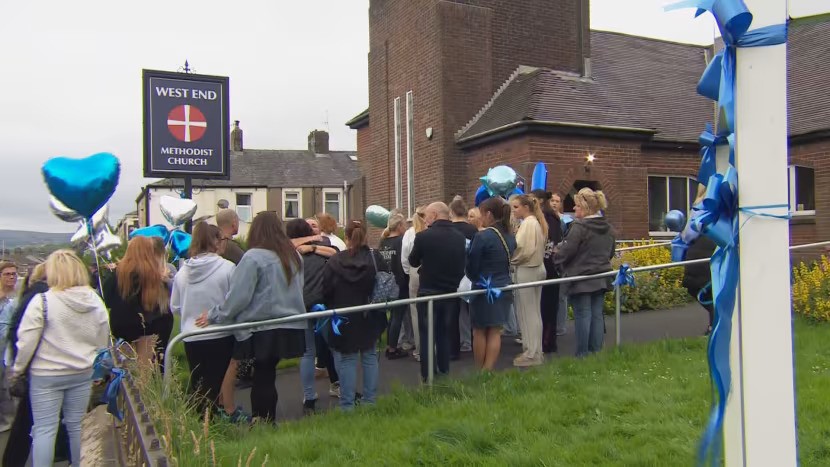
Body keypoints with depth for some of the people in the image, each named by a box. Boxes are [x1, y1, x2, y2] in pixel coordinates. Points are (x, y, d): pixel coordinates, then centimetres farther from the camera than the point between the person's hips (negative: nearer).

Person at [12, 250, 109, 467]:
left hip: (46, 375, -4)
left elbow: (26, 342, -11)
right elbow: (103, 341, 7)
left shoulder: (42, 302, -15)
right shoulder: (95, 300, -1)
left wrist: (18, 368, 5)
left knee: (45, 429, 5)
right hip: (83, 373, 4)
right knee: (76, 425, 15)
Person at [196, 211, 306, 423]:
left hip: (263, 331, -6)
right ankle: (267, 424, 21)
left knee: (263, 378, 3)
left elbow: (238, 295, -13)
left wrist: (214, 315, -1)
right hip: (290, 328, 6)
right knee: (266, 376, 15)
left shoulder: (253, 257, -13)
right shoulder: (294, 256, 7)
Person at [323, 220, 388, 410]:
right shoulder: (376, 258, -8)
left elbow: (326, 291, -6)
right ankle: (369, 400, 22)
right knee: (369, 357, 15)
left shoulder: (335, 261, -12)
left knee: (347, 360, 7)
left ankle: (347, 405, 10)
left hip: (344, 320, -2)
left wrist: (333, 309, 11)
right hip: (370, 318, 2)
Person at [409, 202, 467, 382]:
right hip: (450, 292, 5)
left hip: (428, 292, -4)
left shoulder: (423, 236, -17)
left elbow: (413, 262, -2)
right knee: (444, 332, 19)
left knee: (427, 334, 6)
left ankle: (427, 375, 9)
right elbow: (463, 264, 10)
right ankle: (443, 371, 25)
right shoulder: (460, 237, -2)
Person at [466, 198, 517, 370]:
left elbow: (471, 266, -10)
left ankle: (480, 372, 17)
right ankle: (488, 371, 11)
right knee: (495, 332, 9)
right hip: (504, 288, 6)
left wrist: (474, 278, 9)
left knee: (479, 331, 9)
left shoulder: (482, 236, -18)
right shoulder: (510, 236, 3)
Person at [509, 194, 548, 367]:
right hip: (536, 268, 10)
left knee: (527, 313, -2)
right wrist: (515, 259, 5)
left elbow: (522, 248, -21)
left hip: (526, 270, -10)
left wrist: (510, 260, -5)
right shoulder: (536, 222, 15)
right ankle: (536, 350, 21)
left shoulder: (528, 223, -15)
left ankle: (531, 354, 4)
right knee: (534, 312, 14)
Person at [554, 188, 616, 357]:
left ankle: (583, 354, 7)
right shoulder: (608, 228, 7)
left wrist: (556, 254, 2)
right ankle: (596, 352, 19)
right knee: (597, 314, 11)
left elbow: (565, 252, -18)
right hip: (601, 278, 7)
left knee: (582, 316, 0)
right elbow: (611, 252, 17)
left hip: (581, 279, -7)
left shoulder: (579, 226, -19)